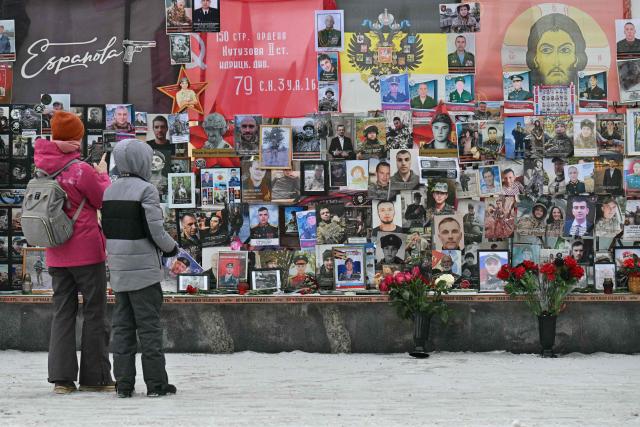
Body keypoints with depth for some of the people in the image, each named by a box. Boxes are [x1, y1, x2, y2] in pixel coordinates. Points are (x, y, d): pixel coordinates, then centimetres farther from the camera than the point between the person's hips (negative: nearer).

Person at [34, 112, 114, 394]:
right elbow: (104, 201, -4)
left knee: (62, 313, 10)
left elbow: (40, 146, 22)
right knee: (94, 313, 4)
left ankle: (61, 377, 6)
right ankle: (94, 377, 7)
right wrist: (102, 174, 11)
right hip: (87, 252, -6)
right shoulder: (82, 171, -13)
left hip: (56, 254, 6)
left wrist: (55, 145, 5)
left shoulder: (43, 167, 2)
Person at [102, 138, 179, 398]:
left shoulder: (110, 191, 9)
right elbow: (156, 231, -15)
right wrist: (171, 248, 3)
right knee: (149, 325, -1)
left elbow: (107, 230, 10)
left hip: (118, 267, 6)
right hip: (143, 267, -6)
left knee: (122, 325, 9)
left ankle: (124, 384, 9)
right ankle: (156, 383, 3)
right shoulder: (146, 190, -12)